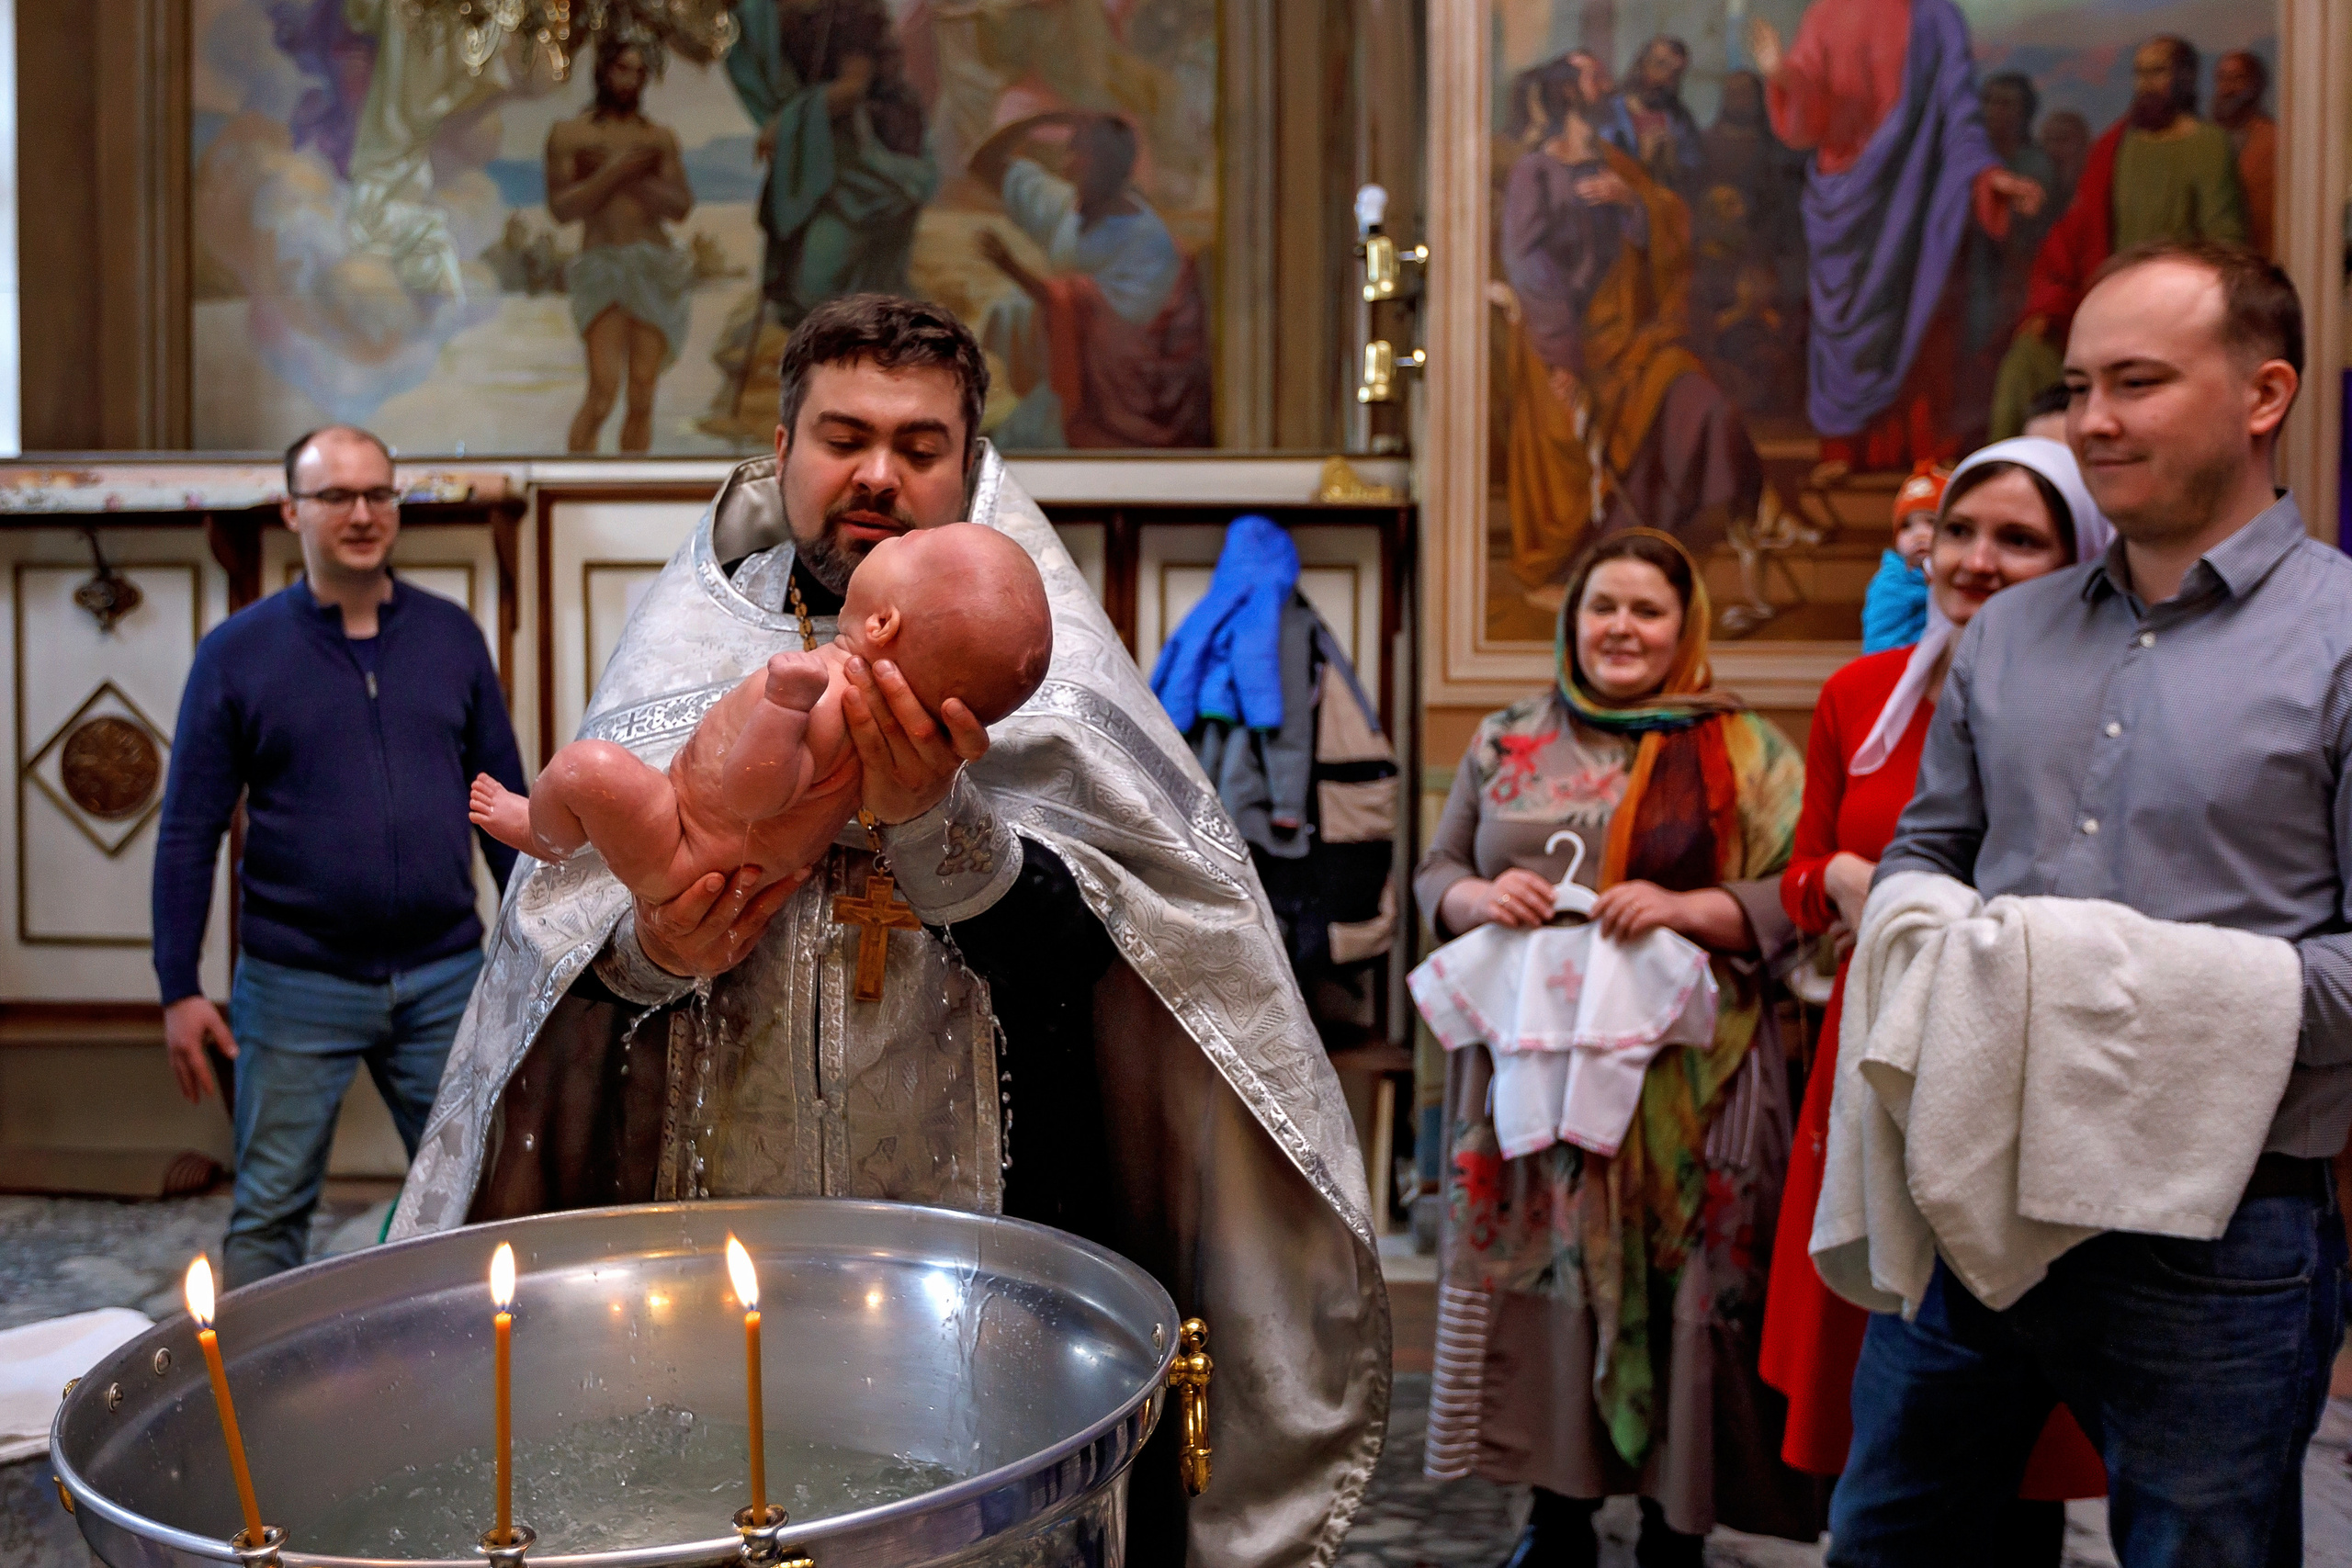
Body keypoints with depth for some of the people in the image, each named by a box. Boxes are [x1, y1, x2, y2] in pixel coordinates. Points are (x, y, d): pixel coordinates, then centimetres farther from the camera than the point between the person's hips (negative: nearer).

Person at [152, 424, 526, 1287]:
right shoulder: (237, 652, -1)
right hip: (296, 986, -2)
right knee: (269, 1214, 7)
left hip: (445, 979, 2)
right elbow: (188, 832, -1)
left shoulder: (451, 635, 6)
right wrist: (179, 989, -5)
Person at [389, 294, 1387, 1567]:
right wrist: (652, 952, -17)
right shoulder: (691, 645, 7)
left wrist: (933, 817, -29)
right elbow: (557, 930, 4)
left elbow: (1076, 953, -13)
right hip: (716, 1213, 2)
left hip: (975, 1215, -1)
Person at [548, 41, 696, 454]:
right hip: (603, 269, -3)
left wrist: (632, 180, -10)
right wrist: (614, 173, -12)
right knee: (604, 390, -18)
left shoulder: (661, 137, 14)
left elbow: (681, 206, 4)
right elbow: (561, 209, -2)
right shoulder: (568, 133, 7)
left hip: (655, 271, 3)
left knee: (642, 396, 0)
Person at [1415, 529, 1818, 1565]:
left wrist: (1685, 908, -17)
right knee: (1540, 1267, 5)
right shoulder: (1506, 742, 13)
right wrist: (1480, 898, -8)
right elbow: (1434, 873, 14)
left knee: (1679, 1277, 0)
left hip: (1682, 1079, -2)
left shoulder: (1741, 751, 5)